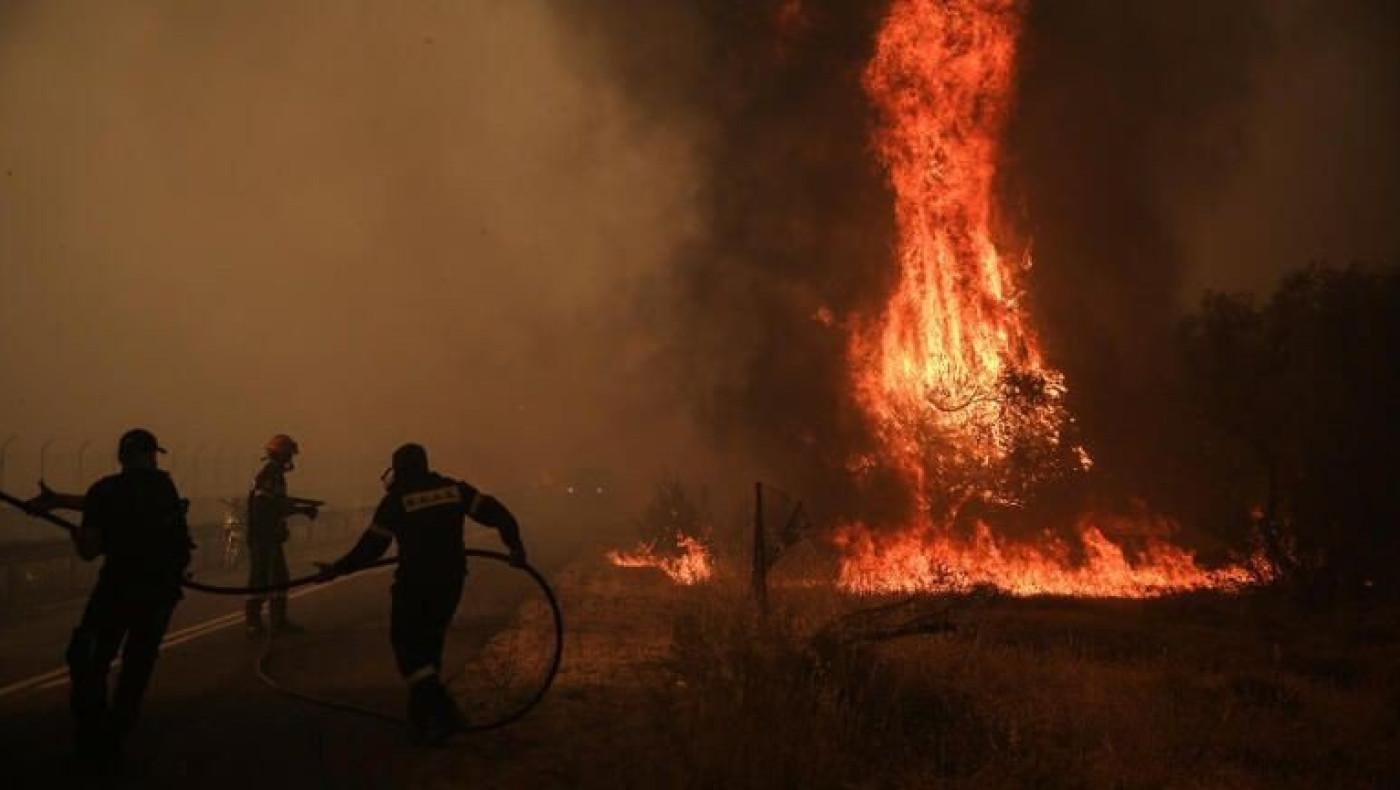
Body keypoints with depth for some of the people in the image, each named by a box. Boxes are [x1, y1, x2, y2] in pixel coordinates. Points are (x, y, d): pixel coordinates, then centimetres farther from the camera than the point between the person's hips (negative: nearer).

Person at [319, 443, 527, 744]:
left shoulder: (396, 500, -5)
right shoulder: (454, 489, 6)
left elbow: (371, 546, -5)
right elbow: (493, 511, -1)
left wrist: (338, 568, 6)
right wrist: (514, 543, 6)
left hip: (414, 584, -5)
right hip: (450, 582, 5)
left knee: (407, 645, 5)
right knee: (429, 645, 19)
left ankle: (444, 711, -11)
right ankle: (421, 717, 25)